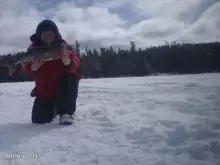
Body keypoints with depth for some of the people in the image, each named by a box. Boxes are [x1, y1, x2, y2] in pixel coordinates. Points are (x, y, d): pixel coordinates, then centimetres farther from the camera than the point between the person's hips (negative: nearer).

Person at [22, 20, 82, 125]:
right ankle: (54, 107, 34)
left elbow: (76, 65, -18)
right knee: (39, 119, -3)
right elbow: (26, 68, -6)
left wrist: (68, 63, -41)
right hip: (44, 90, 2)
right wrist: (33, 68, -30)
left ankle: (66, 112, -15)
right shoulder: (34, 48, -5)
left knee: (70, 79, -36)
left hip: (63, 86, -2)